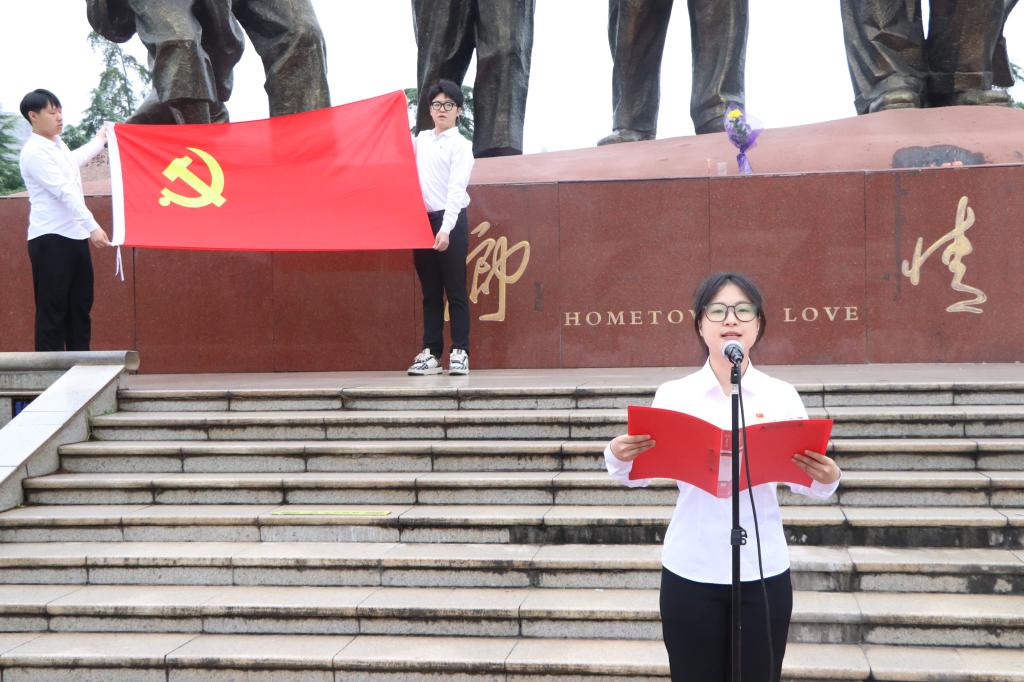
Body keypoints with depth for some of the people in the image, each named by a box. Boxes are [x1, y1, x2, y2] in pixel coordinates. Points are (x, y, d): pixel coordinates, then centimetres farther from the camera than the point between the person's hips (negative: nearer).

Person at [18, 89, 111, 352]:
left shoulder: (59, 145, 14)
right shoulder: (34, 152, -15)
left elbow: (74, 160, 39)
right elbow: (64, 192, -24)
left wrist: (99, 141, 53)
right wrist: (92, 226, -31)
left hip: (74, 236, 9)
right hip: (50, 240, -9)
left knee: (80, 305, 11)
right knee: (52, 310, -7)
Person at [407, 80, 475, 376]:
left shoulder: (461, 145, -4)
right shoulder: (421, 140, 15)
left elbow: (457, 189, -15)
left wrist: (446, 229, -25)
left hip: (450, 222, -6)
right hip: (421, 221, 6)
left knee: (455, 291, -3)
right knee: (430, 293, 7)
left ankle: (459, 353, 1)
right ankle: (431, 354, 9)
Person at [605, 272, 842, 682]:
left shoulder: (781, 395, 2)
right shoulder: (673, 394, 0)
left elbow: (804, 481, 0)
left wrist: (827, 478, -21)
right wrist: (619, 457, -21)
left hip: (764, 570, 1)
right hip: (690, 571, 0)